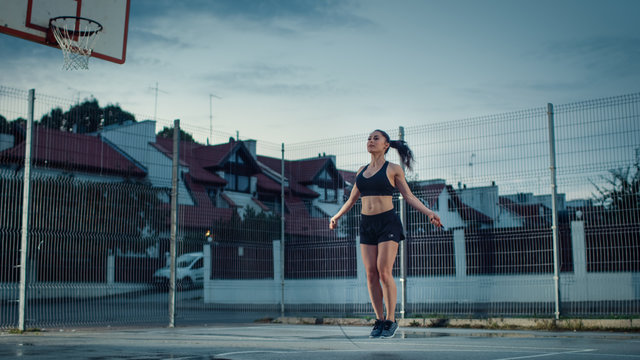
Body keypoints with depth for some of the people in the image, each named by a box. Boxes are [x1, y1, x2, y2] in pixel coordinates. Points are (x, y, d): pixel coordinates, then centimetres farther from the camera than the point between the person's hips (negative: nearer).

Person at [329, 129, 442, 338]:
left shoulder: (393, 169, 2)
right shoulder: (362, 171, 14)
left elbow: (409, 197, 2)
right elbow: (352, 200, 24)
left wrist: (429, 213, -9)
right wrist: (337, 216, 20)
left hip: (388, 223, -4)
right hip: (366, 225, 5)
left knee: (384, 272, -12)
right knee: (371, 274, -1)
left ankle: (391, 320, -1)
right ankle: (379, 321, 7)